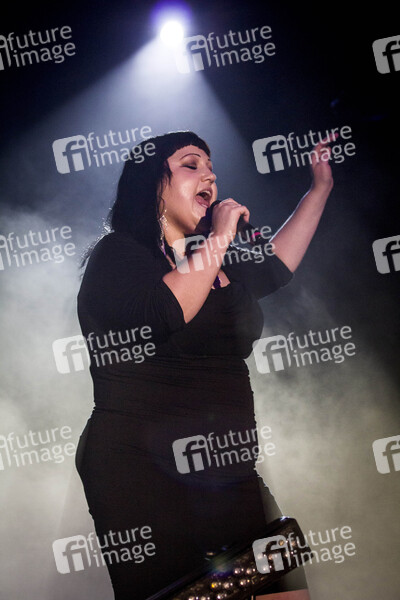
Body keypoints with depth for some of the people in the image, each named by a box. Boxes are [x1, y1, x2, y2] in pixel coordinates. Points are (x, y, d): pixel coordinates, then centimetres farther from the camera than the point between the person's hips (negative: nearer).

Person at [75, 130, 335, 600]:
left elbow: (274, 266, 38)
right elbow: (159, 316, -22)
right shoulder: (119, 253, -3)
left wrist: (320, 187, 40)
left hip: (228, 474, 7)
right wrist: (219, 240, -11)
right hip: (143, 475, -7)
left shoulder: (220, 269, 20)